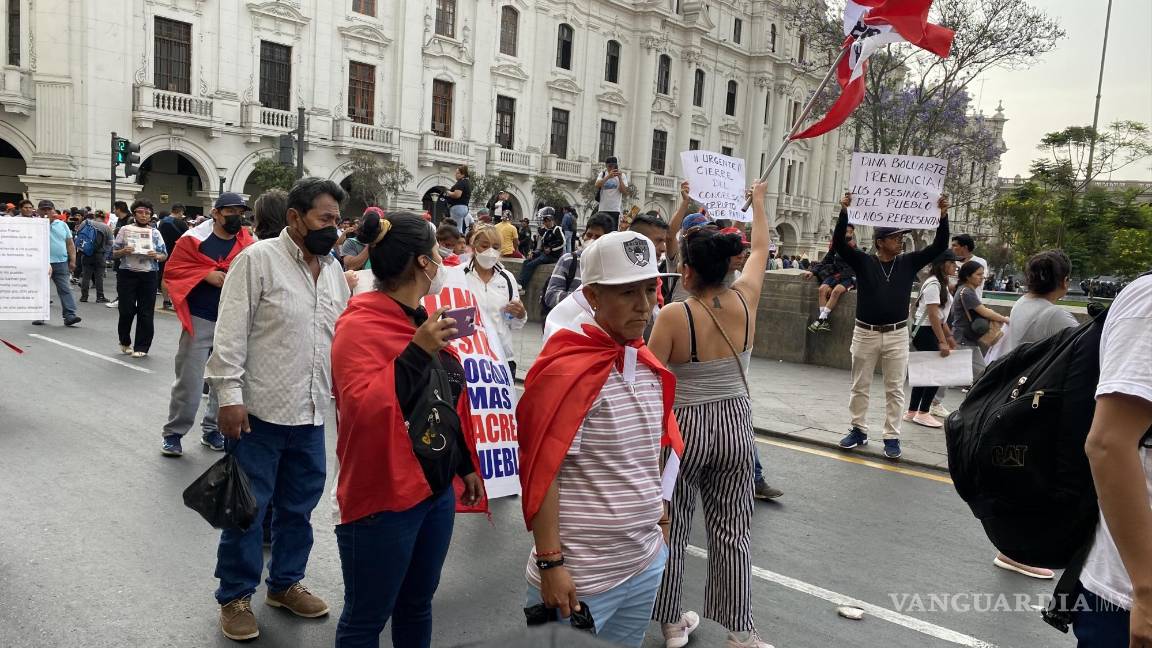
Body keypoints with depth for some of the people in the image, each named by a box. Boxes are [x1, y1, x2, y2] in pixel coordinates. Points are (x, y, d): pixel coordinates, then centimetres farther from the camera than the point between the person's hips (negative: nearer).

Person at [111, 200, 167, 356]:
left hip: (149, 275, 1)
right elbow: (114, 253, 6)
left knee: (146, 313, 1)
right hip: (127, 274, -1)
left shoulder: (155, 233, 8)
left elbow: (165, 255, 9)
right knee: (126, 311, 1)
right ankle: (125, 342, 25)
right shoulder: (125, 230, 4)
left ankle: (141, 347, 11)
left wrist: (157, 256, -12)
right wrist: (123, 252, -15)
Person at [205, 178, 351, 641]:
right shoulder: (258, 259, -9)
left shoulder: (333, 269, 10)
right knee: (247, 508, 7)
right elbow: (231, 332, -13)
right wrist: (229, 395, -16)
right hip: (259, 410, -6)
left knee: (299, 506, 17)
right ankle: (235, 596, 24)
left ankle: (285, 583, 35)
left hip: (311, 413, 6)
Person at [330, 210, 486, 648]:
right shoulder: (360, 324, -16)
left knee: (417, 606, 21)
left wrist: (466, 466, 19)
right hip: (383, 499, -8)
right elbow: (362, 409, -28)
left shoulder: (424, 322, 9)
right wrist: (416, 352, -29)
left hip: (436, 491, 8)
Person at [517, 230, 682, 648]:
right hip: (581, 575, -7)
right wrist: (550, 563, -17)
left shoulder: (647, 364, 5)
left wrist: (655, 515, 16)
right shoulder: (567, 370, -18)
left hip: (646, 562, 7)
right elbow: (541, 471, -18)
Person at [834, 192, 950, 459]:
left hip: (896, 335, 1)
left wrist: (943, 216, -12)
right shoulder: (863, 262, -3)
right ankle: (859, 430, 22)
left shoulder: (908, 263, 4)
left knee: (894, 390, 5)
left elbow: (939, 246, -1)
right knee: (860, 386, 9)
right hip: (865, 333, -1)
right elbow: (839, 243, -14)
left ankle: (892, 437, 13)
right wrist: (844, 212, -25)